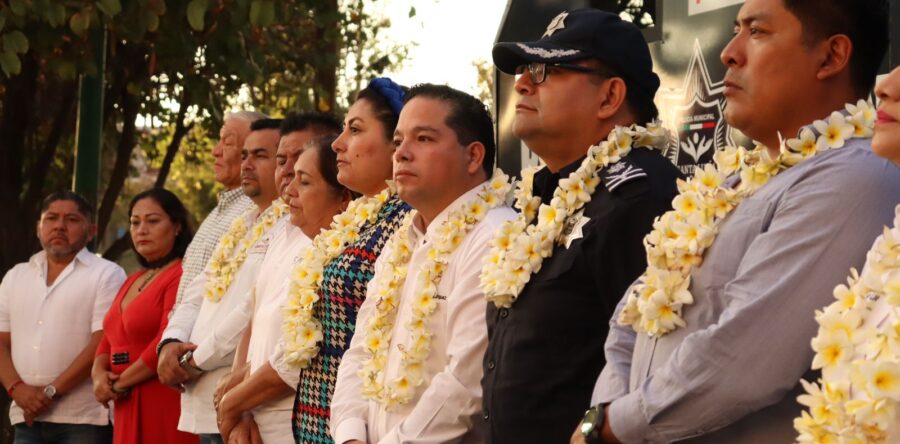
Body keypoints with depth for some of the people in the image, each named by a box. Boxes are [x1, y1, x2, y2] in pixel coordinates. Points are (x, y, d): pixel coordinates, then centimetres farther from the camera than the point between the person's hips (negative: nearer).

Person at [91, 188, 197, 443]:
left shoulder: (181, 275, -11)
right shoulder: (132, 282, 19)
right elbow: (108, 341, 20)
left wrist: (119, 384, -7)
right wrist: (99, 375, -2)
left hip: (166, 406, -8)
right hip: (129, 411, 8)